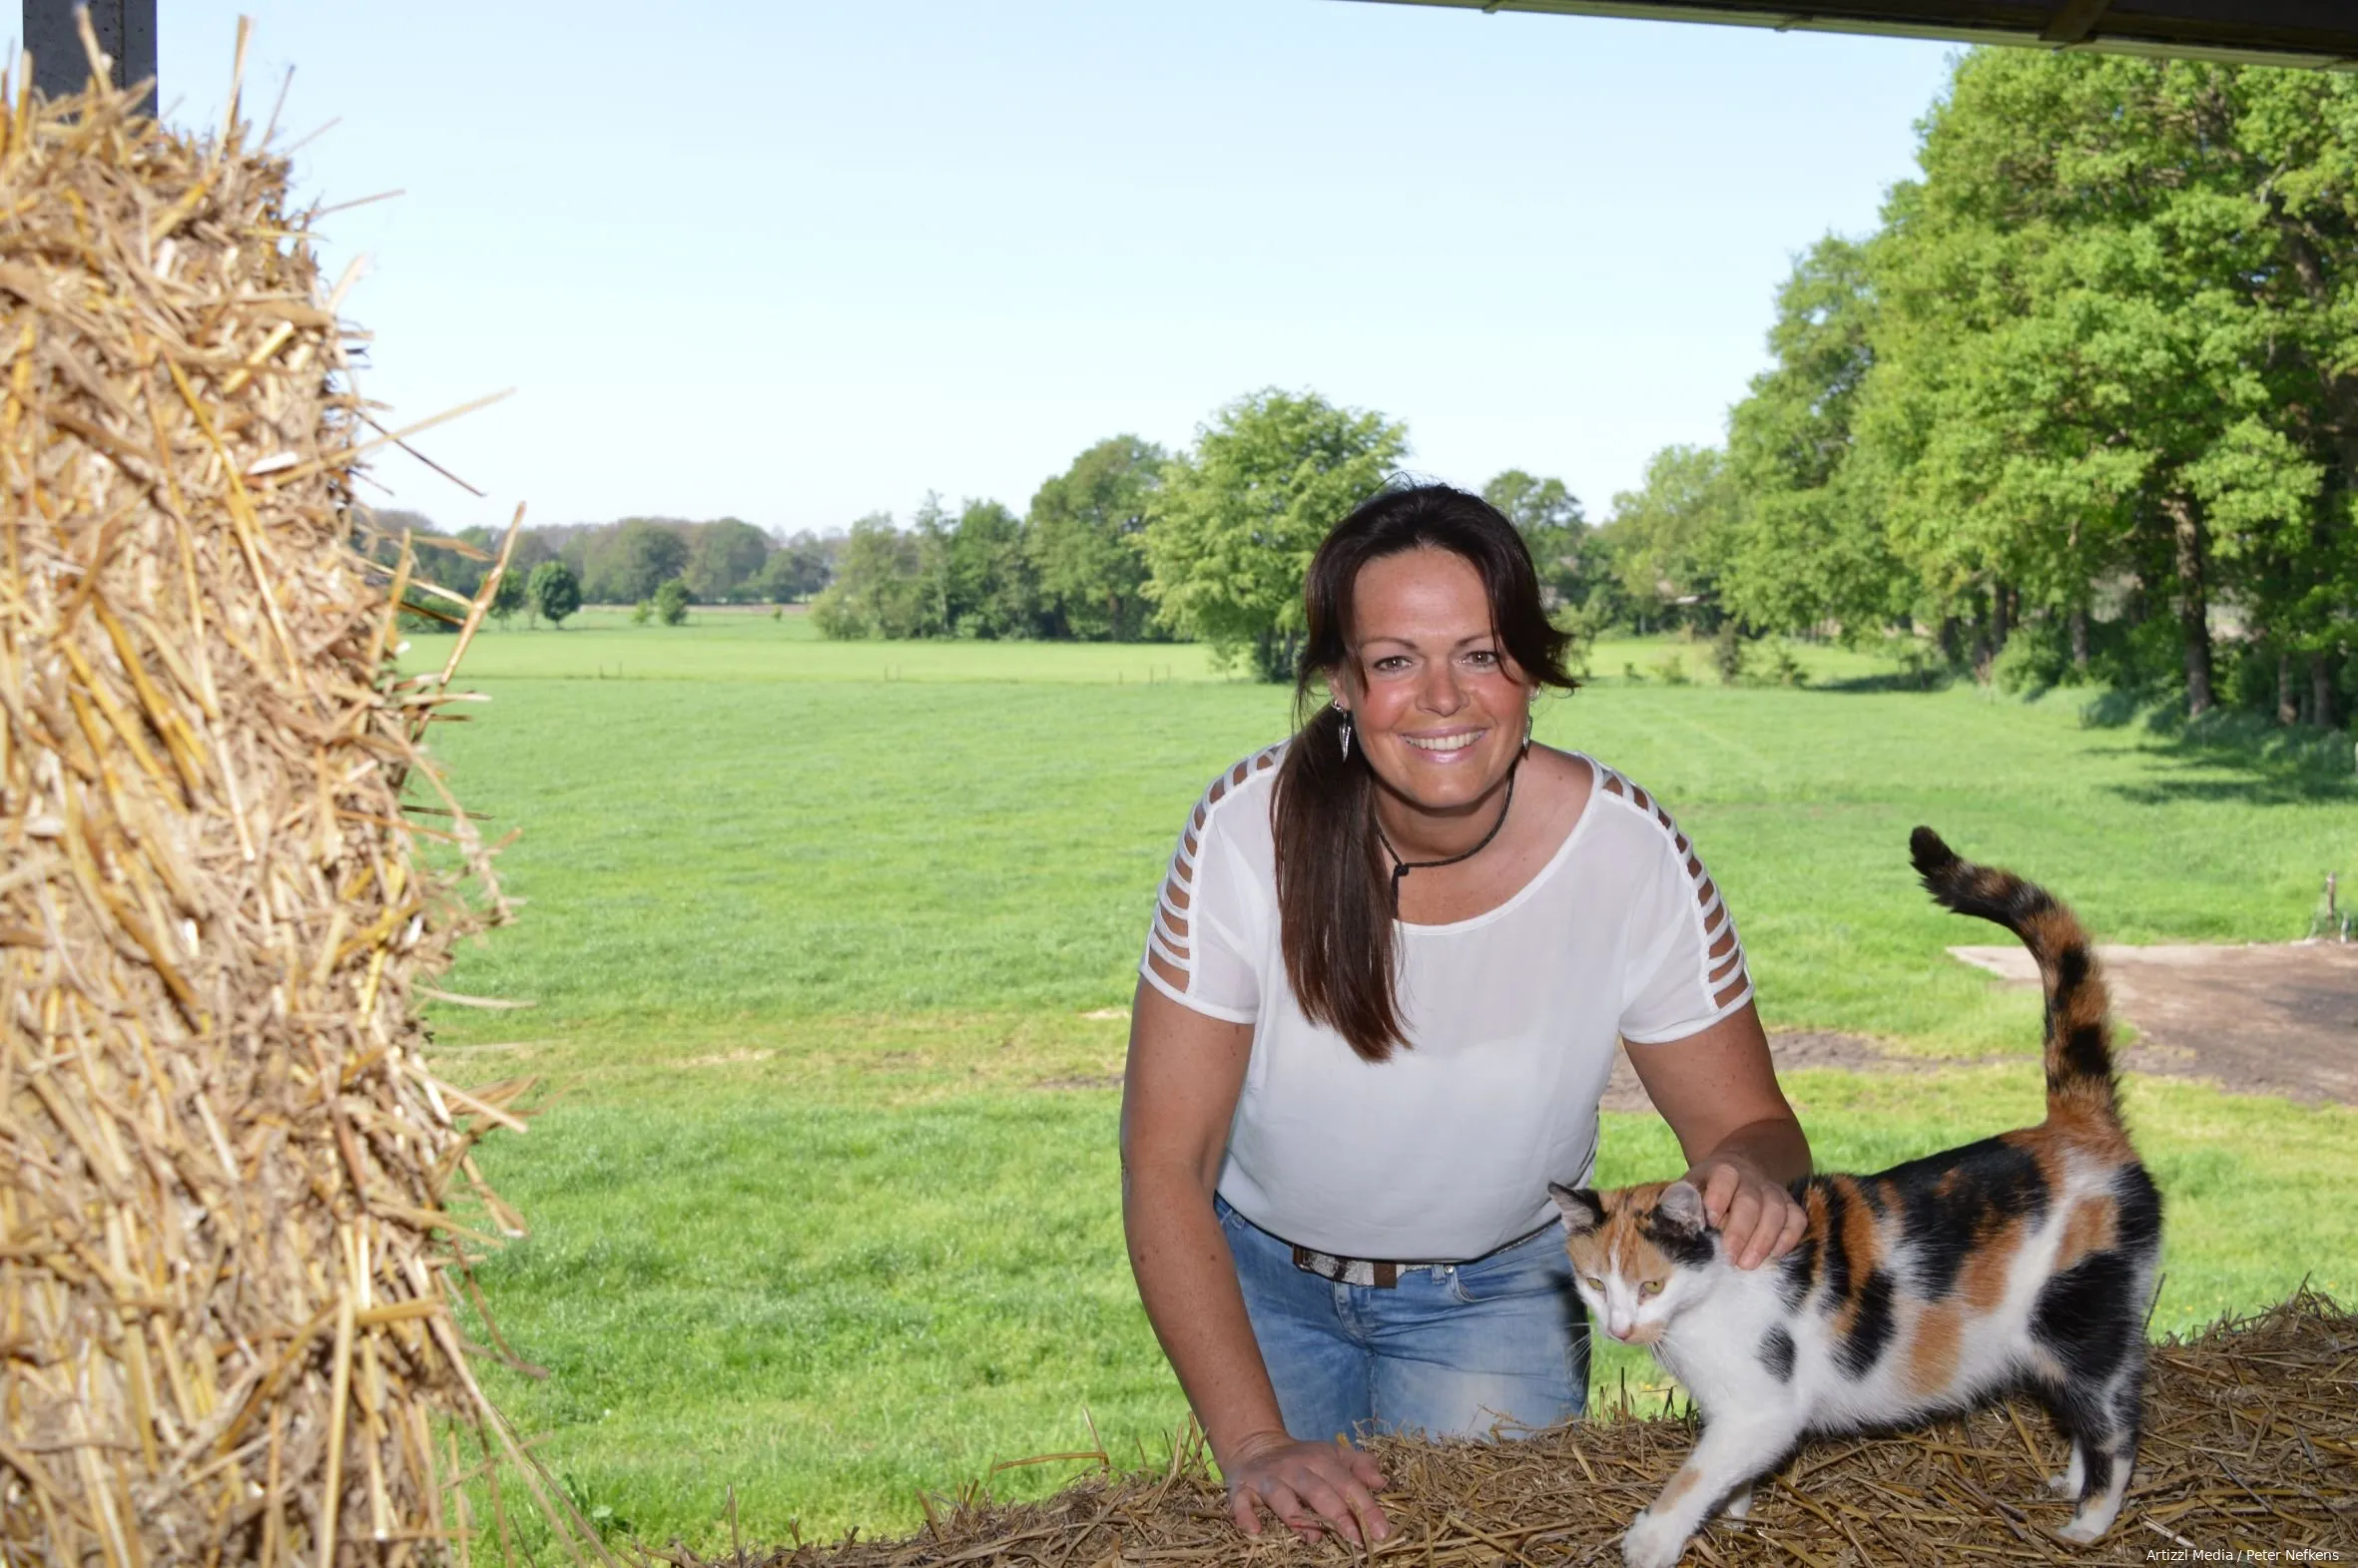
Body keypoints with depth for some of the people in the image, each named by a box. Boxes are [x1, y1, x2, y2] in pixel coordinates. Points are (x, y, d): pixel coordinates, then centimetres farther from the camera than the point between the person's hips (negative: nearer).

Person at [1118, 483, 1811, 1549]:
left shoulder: (1631, 852, -25)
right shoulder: (1248, 831, -27)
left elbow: (1745, 1123, -12)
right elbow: (1165, 1168, -23)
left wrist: (1752, 1179, -37)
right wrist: (1255, 1443, -31)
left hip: (1498, 1292, 0)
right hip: (1259, 1277, 0)